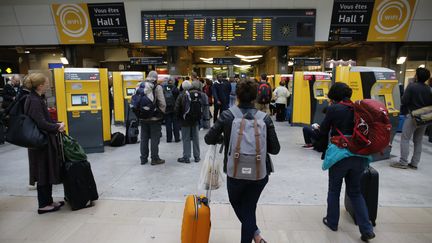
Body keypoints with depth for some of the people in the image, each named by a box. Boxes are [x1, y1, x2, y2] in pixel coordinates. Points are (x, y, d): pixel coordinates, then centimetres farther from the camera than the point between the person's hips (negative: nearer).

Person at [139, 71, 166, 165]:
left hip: (143, 118, 5)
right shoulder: (157, 87, -10)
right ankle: (155, 159, 9)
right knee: (155, 139, 3)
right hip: (155, 117, -5)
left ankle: (143, 158, 20)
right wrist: (162, 113, 2)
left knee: (144, 138, 12)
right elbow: (162, 103, -14)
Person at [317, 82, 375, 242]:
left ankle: (332, 222, 29)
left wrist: (329, 143, 15)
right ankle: (367, 230, 14)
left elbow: (323, 133, -4)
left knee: (334, 190, 15)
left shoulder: (334, 109, -10)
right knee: (355, 192, 19)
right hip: (360, 155, 5)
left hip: (340, 155, -4)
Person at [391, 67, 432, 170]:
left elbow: (404, 101, -13)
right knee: (418, 141, 11)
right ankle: (414, 163, 16)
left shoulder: (411, 86, -12)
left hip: (413, 116, -6)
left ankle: (403, 162, -2)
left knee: (405, 139, -1)